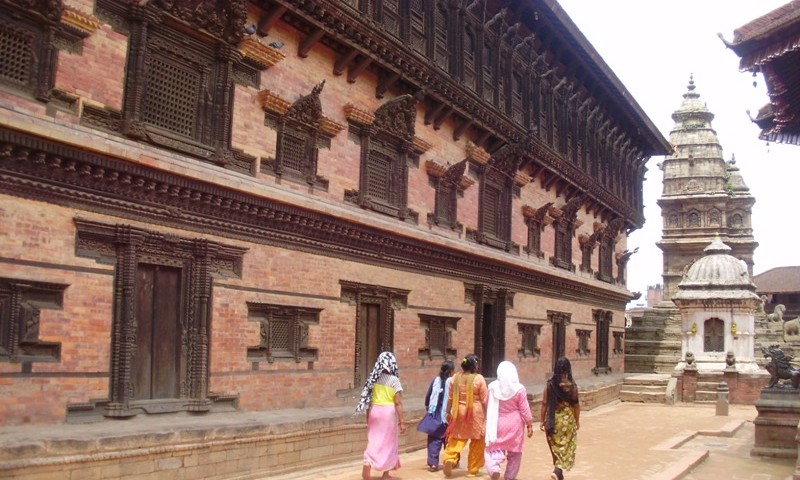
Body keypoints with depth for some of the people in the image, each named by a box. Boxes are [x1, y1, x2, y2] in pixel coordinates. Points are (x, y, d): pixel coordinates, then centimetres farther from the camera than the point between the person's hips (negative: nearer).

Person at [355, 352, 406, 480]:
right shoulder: (394, 380, -10)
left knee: (374, 441, 7)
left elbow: (368, 400, 6)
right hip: (389, 412, -3)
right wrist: (402, 421, -9)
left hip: (374, 412, 3)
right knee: (388, 443, 10)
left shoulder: (374, 379, 3)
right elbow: (398, 403, -12)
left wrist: (368, 417, 15)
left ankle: (367, 466, -11)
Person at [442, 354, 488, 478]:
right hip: (475, 412, -3)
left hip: (459, 412, 3)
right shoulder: (479, 378, -10)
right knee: (477, 442, 11)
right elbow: (484, 400, -7)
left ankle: (449, 459, -13)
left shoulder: (456, 378, 1)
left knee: (456, 438, 11)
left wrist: (448, 413, 15)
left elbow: (450, 398, 6)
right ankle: (473, 469, 16)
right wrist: (486, 416, 1)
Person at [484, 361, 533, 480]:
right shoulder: (519, 389, -11)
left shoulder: (493, 387, -7)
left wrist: (489, 422, 15)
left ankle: (494, 468, -16)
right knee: (514, 451, 14)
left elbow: (490, 407, 2)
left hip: (497, 423, 1)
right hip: (515, 424, 0)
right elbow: (525, 410, -6)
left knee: (495, 448, 10)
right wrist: (529, 425, 3)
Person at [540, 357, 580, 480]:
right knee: (565, 446, 6)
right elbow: (576, 404, -5)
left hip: (553, 420, 2)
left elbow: (544, 403, -4)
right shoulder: (571, 385, -11)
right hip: (568, 419, -2)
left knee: (555, 446, 17)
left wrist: (543, 421, 5)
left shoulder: (549, 384, -7)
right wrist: (577, 421, 8)